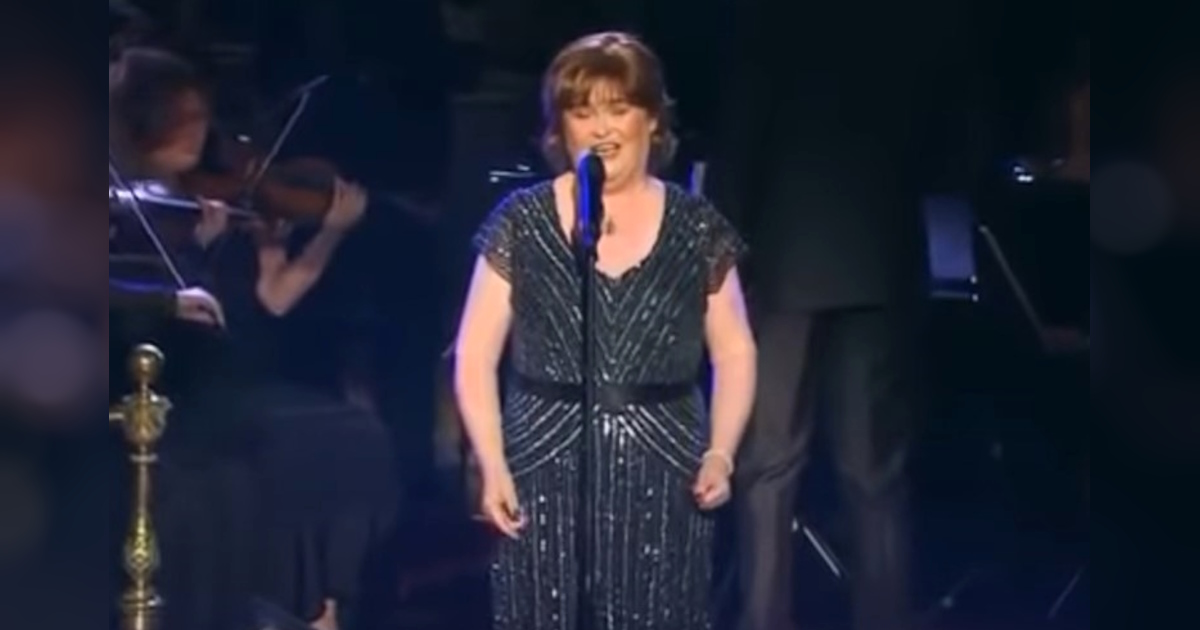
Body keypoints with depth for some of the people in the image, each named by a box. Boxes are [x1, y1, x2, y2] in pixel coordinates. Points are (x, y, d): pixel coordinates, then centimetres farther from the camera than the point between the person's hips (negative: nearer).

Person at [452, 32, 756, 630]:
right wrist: (492, 466, -8)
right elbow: (475, 356, 3)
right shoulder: (521, 223, 3)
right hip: (548, 473, -1)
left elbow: (734, 353, 10)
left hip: (663, 476, 1)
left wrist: (720, 452, -4)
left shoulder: (698, 229, 6)